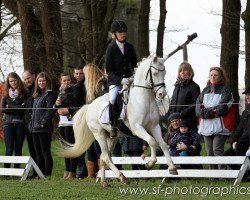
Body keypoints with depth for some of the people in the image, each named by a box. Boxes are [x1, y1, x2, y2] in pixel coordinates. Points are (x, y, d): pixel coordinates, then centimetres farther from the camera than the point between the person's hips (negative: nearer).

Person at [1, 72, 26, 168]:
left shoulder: (24, 94, 2)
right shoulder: (6, 94, 10)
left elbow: (25, 108, -7)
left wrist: (10, 108, -6)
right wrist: (17, 108, -7)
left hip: (20, 124, -1)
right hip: (8, 123, 1)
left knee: (18, 149, 3)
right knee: (9, 149, -3)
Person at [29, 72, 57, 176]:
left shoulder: (50, 94, -6)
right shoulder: (37, 95, 19)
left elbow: (50, 111, -15)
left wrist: (43, 123, -18)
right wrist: (32, 124, 13)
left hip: (44, 129, -9)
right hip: (35, 128, 9)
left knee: (46, 152, -7)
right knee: (38, 153, 10)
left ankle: (47, 174, -5)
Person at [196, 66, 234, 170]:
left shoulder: (225, 90, 1)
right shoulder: (205, 90, 19)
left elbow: (223, 108, -11)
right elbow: (198, 106, 7)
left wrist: (207, 111, -11)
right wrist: (203, 112, -14)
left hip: (219, 126, -6)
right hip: (206, 125, 6)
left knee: (217, 150, -16)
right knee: (209, 152, 5)